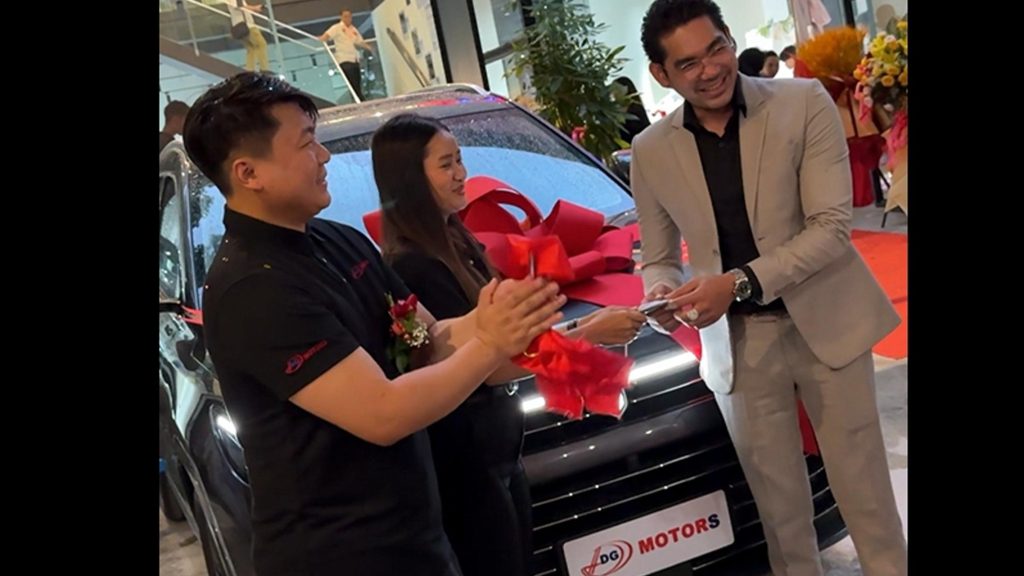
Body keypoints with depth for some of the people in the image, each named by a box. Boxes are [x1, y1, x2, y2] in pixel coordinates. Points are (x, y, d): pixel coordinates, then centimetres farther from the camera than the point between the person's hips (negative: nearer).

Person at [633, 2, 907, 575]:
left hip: (826, 322, -2)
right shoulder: (652, 151, 0)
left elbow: (831, 226, -13)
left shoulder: (804, 103, -8)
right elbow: (659, 257, 8)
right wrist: (664, 293, -15)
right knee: (779, 502, 14)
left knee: (863, 486, 10)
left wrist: (740, 282, -23)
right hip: (739, 342, 2)